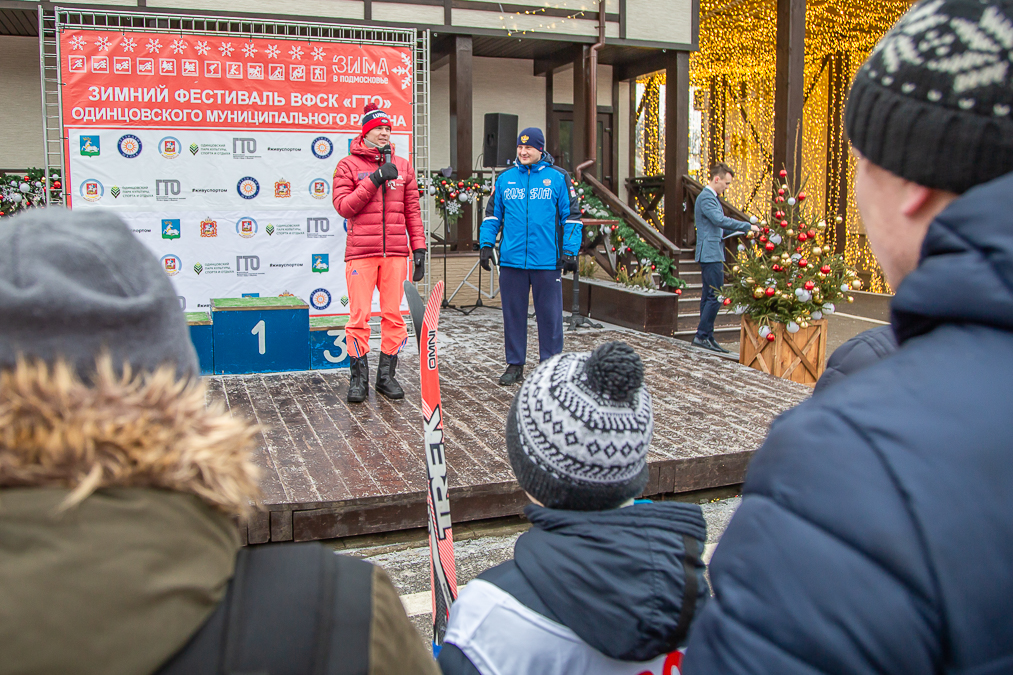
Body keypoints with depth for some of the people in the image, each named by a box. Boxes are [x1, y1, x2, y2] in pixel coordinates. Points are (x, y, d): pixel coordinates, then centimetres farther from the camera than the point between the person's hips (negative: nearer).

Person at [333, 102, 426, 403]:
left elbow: (412, 210, 15)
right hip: (361, 252, -3)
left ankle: (386, 375, 13)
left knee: (394, 315, 3)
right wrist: (375, 179, -11)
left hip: (396, 252, 3)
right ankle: (358, 378, 8)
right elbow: (343, 206, -6)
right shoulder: (348, 165, 6)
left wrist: (418, 248, 9)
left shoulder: (402, 166, 15)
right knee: (359, 316, -3)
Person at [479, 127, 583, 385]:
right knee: (513, 314, 9)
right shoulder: (505, 179, 10)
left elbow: (572, 217, 2)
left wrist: (569, 250, -5)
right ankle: (515, 365, 20)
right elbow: (492, 215, 16)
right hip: (511, 260, 3)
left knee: (549, 315, 3)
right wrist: (486, 244, 4)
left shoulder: (558, 178, 2)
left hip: (546, 262, -2)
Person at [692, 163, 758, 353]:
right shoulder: (706, 197, -13)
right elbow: (720, 220, -26)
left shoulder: (711, 197, 20)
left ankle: (707, 337, 13)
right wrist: (747, 226, -21)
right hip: (710, 253, -11)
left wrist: (740, 230, 13)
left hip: (711, 254, 11)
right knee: (715, 296, -11)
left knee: (708, 296, 10)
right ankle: (701, 336, -7)